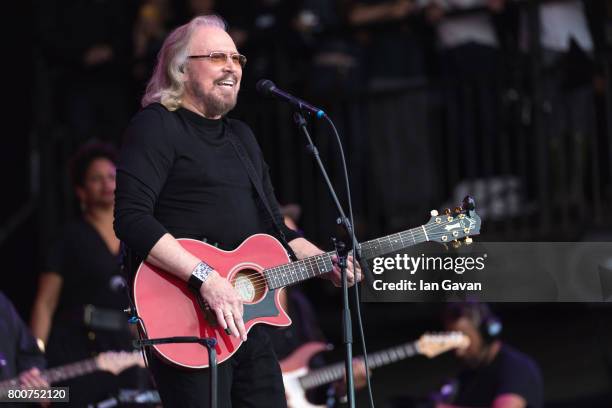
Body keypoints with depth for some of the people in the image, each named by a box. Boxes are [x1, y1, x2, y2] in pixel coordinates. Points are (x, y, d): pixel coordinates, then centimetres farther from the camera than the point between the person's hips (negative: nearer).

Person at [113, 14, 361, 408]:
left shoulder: (242, 137, 20)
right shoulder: (157, 126, -5)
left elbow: (272, 226, 25)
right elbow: (132, 218, -18)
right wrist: (205, 276, -26)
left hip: (245, 318, 8)